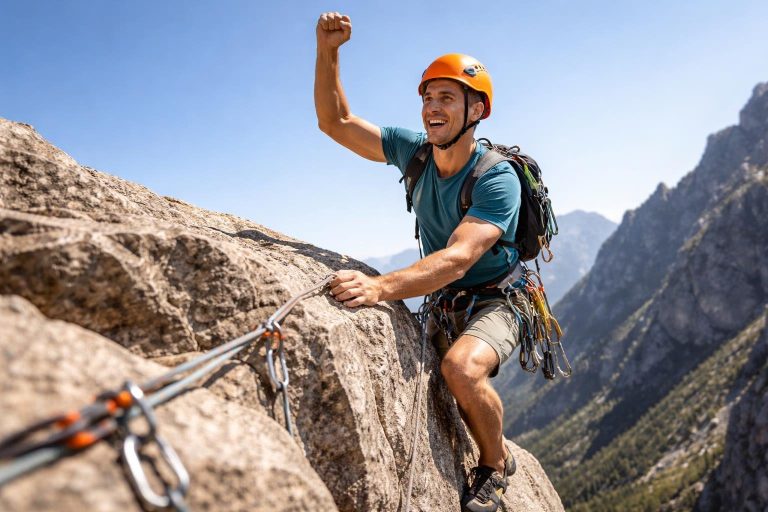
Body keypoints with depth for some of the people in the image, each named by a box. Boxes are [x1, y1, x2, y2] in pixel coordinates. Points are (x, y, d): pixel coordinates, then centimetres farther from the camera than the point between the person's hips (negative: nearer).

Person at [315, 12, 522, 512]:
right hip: (440, 304, 7)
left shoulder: (497, 178, -22)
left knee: (460, 367, -34)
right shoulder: (414, 151, -3)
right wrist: (327, 53, -15)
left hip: (491, 304, -6)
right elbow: (335, 122, 0)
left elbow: (457, 259, -36)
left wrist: (380, 287, -50)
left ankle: (496, 463, -1)